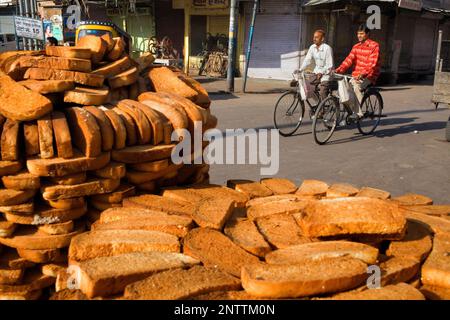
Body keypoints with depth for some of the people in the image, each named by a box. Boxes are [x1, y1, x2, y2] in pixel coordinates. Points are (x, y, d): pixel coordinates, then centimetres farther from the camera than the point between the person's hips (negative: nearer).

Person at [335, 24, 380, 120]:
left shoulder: (374, 46, -7)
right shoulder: (356, 46, 12)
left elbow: (372, 64, -18)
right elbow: (349, 60, 1)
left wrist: (362, 74, -34)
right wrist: (338, 70, -15)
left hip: (368, 76, -6)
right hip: (356, 75, 6)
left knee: (356, 87, -32)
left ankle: (358, 113, -27)